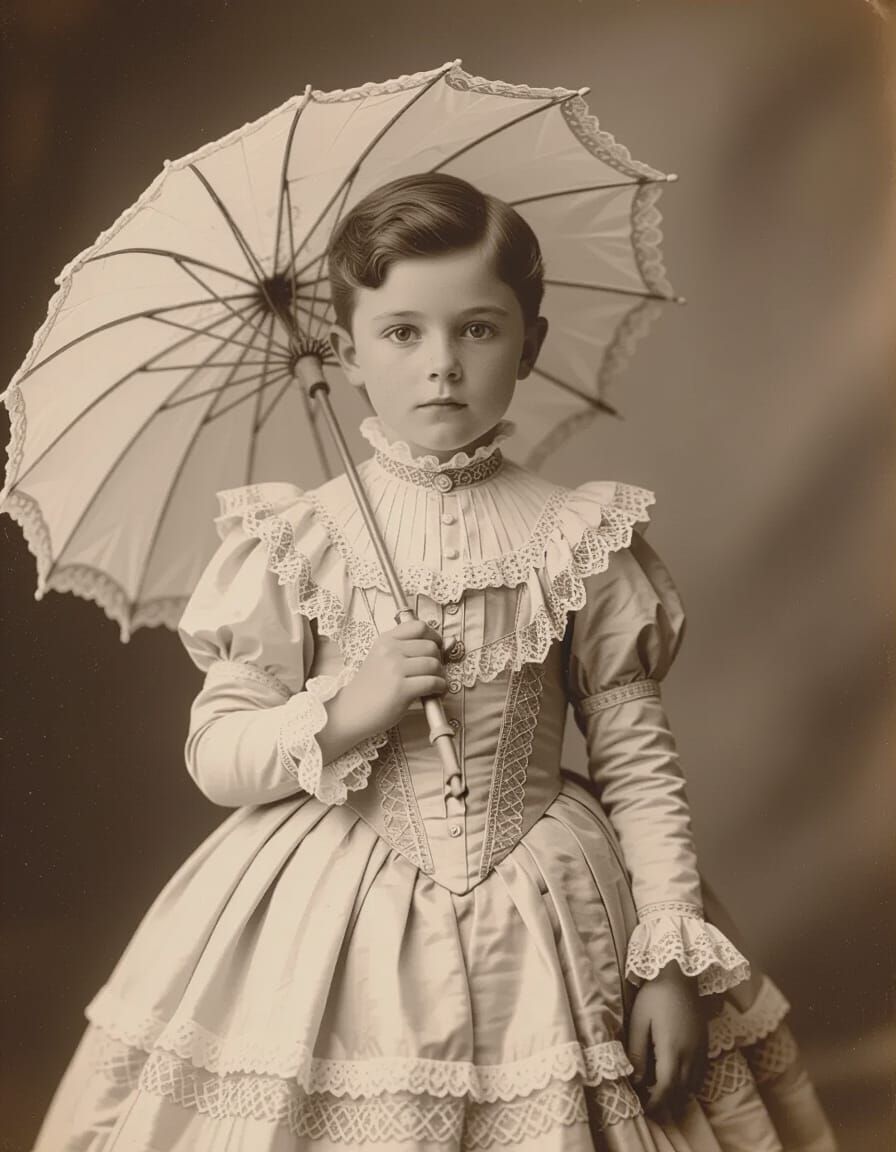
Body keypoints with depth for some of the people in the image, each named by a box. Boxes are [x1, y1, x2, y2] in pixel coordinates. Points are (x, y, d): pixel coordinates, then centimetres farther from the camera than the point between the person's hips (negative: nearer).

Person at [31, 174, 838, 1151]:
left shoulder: (582, 539, -3)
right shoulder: (297, 544, -3)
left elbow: (637, 757, 0)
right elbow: (215, 757, 0)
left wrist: (670, 960, -4)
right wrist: (341, 715, -17)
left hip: (541, 928, 1)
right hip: (328, 933, 0)